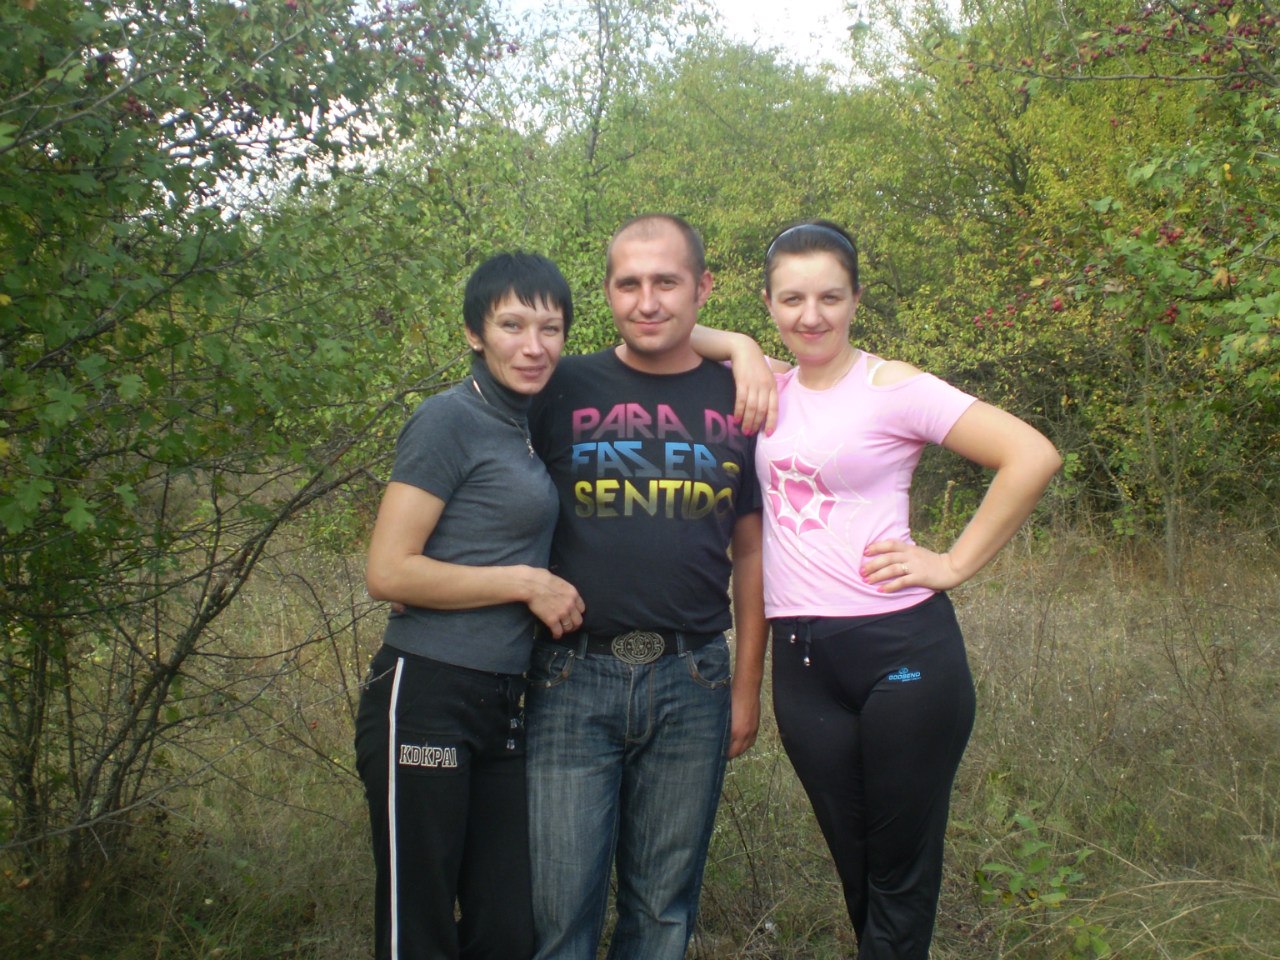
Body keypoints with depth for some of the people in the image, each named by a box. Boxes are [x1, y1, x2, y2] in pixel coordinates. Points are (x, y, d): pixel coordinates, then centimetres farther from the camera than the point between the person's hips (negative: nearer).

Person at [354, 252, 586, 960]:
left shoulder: (536, 423, 12)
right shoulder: (451, 420, -9)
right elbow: (387, 572, -15)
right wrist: (528, 584, -11)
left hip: (501, 704, 7)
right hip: (426, 696, -7)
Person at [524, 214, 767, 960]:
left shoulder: (738, 400, 6)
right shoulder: (564, 391, 1)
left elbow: (750, 550, 10)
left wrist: (748, 683, 8)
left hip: (692, 681, 2)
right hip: (574, 677, -1)